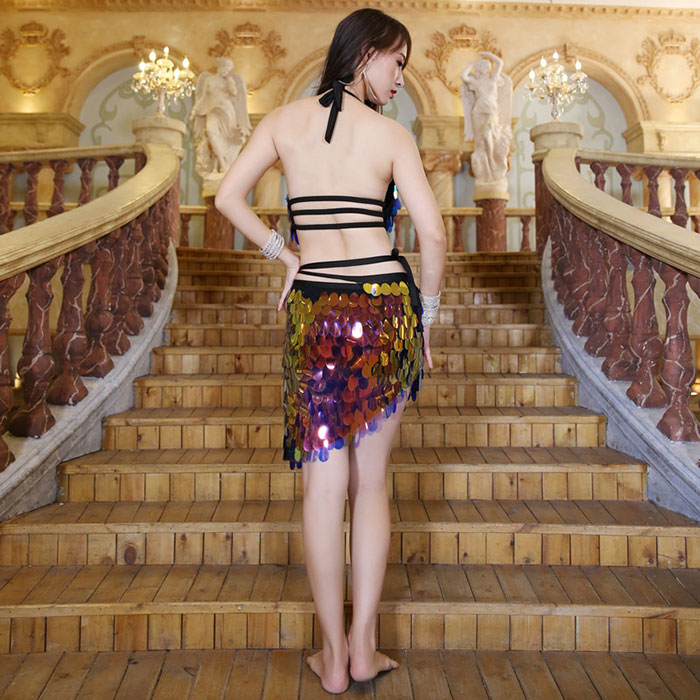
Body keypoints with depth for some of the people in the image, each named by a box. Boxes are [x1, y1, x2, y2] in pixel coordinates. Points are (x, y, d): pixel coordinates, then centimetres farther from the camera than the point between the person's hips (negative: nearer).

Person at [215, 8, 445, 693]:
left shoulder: (284, 119, 9)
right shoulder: (391, 134, 2)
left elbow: (228, 196, 6)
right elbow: (432, 233, -4)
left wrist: (286, 257, 14)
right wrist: (427, 314, 8)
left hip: (315, 310, 1)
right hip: (386, 306, -1)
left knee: (324, 487, 7)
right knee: (371, 482, 11)